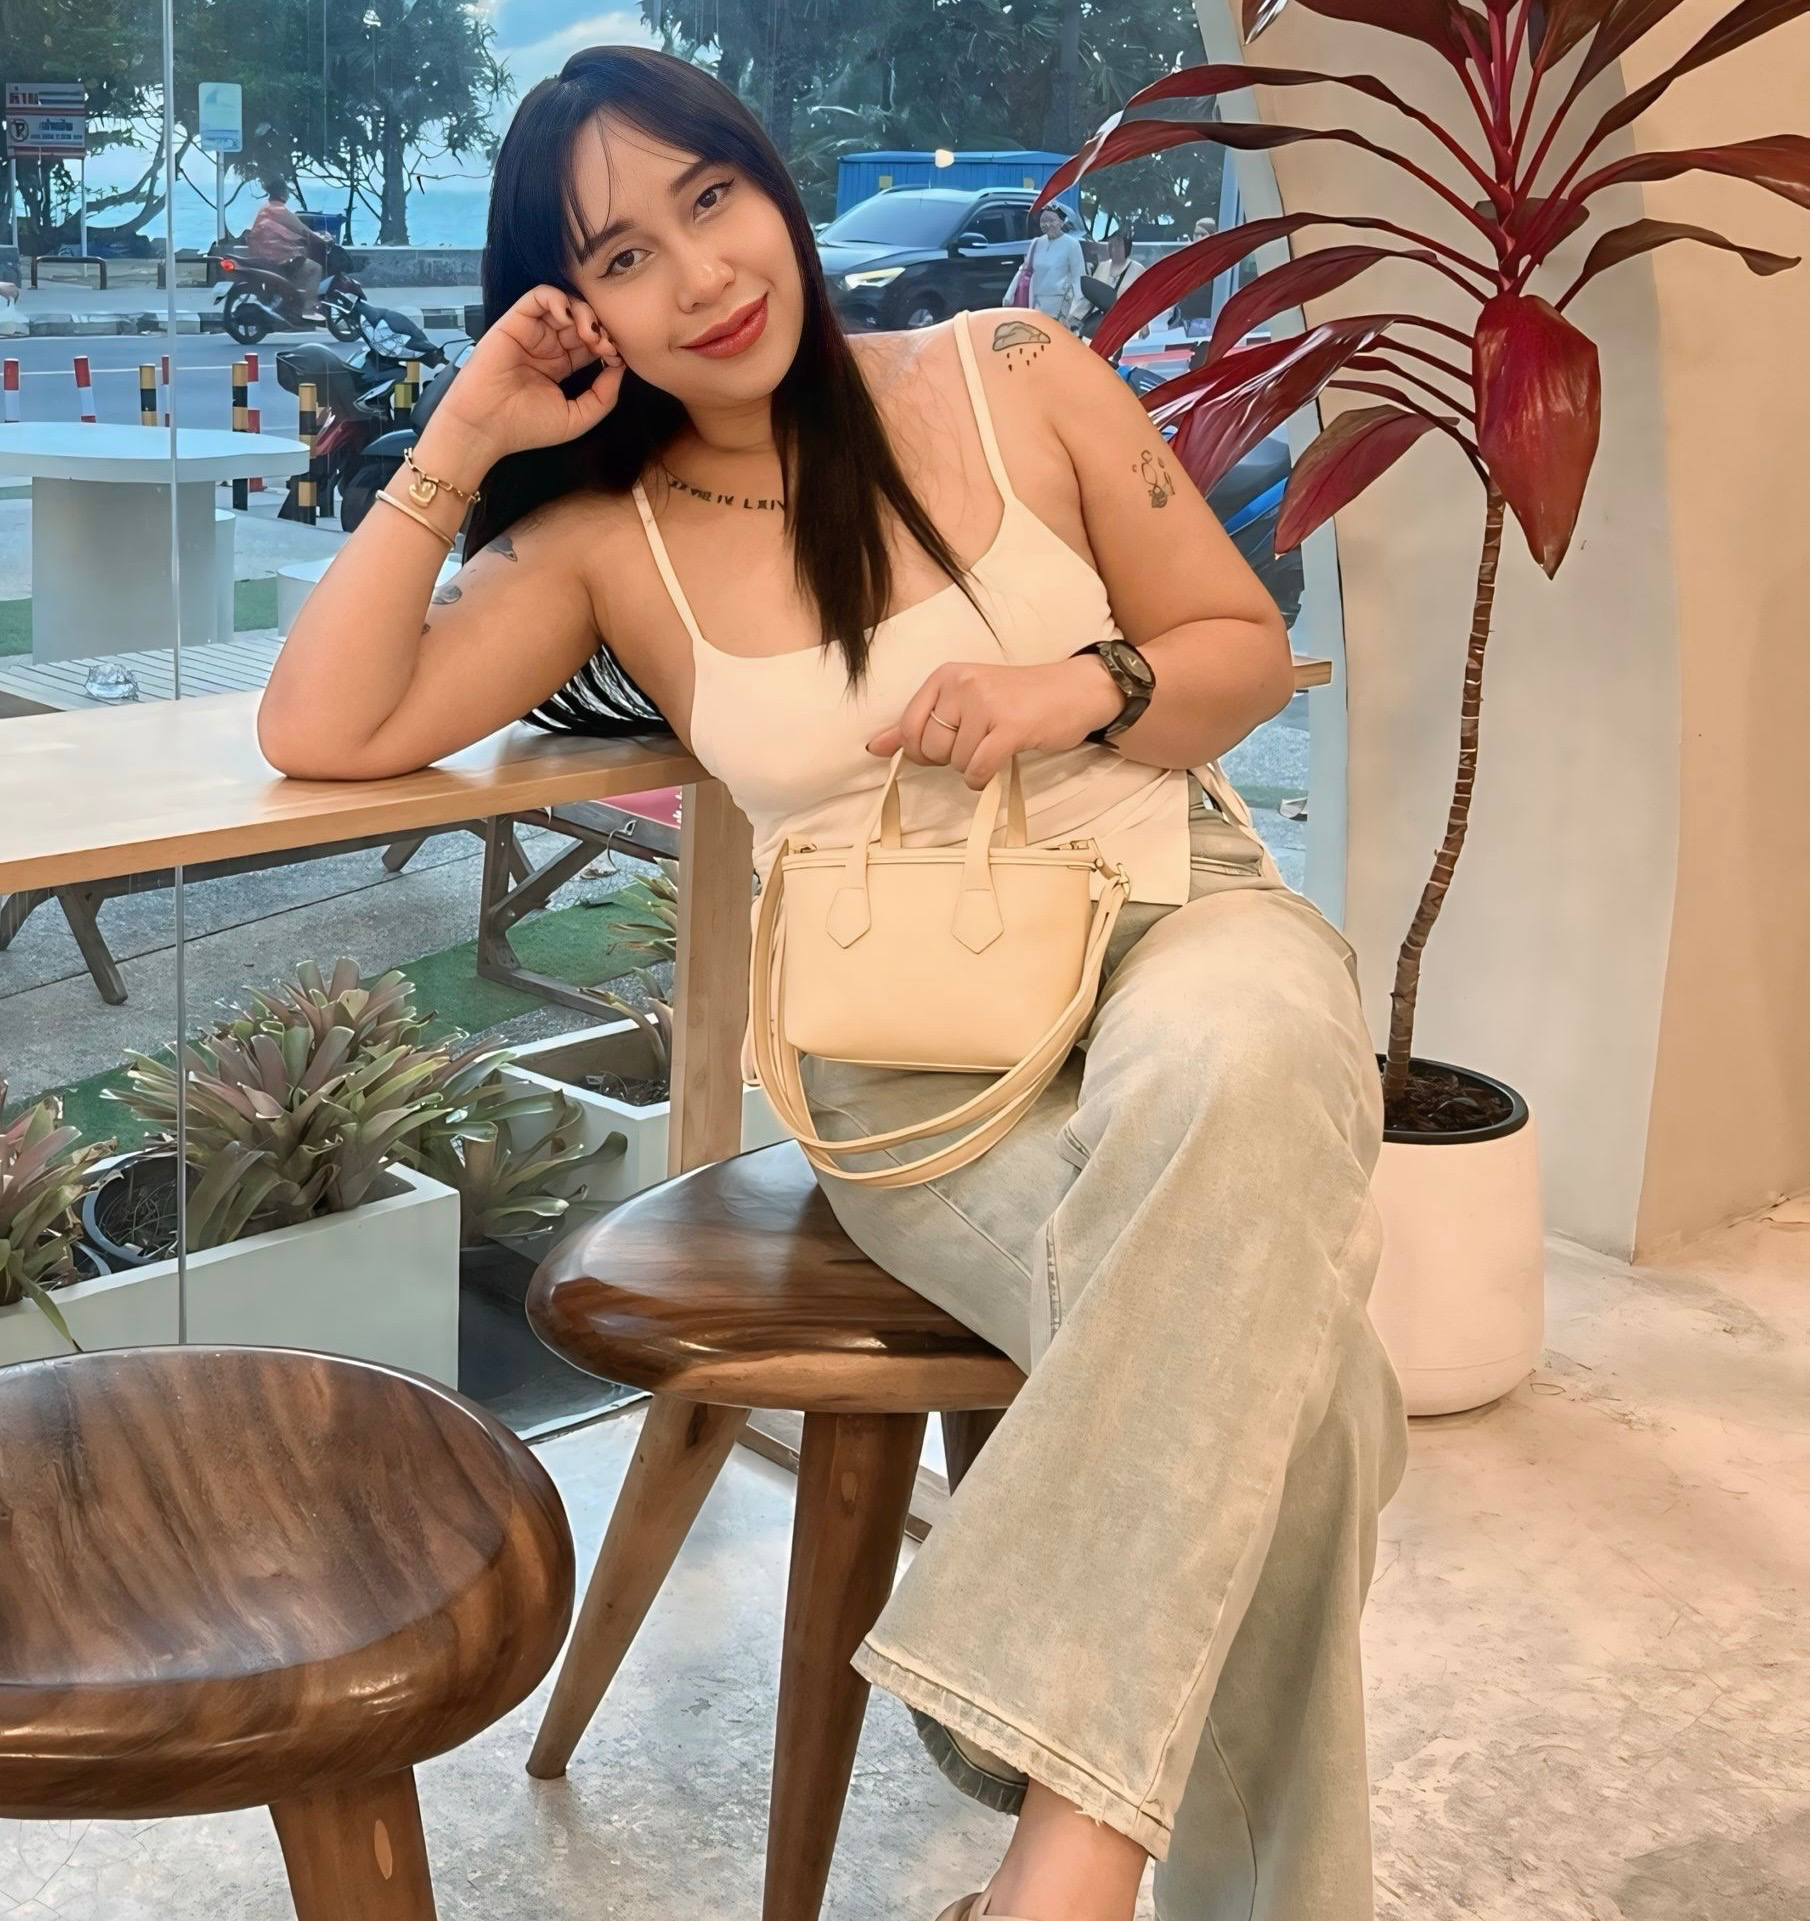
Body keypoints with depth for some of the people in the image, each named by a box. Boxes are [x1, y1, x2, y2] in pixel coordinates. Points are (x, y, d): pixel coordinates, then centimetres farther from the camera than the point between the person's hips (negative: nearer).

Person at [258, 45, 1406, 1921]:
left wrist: (1081, 689, -12)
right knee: (1267, 1363, -31)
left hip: (1174, 912, 1)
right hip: (912, 1061, 0)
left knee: (1236, 1073, -39)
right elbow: (318, 731, -3)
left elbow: (1247, 651, 10)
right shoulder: (607, 542, 6)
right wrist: (460, 443, -3)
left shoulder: (1014, 378, 5)